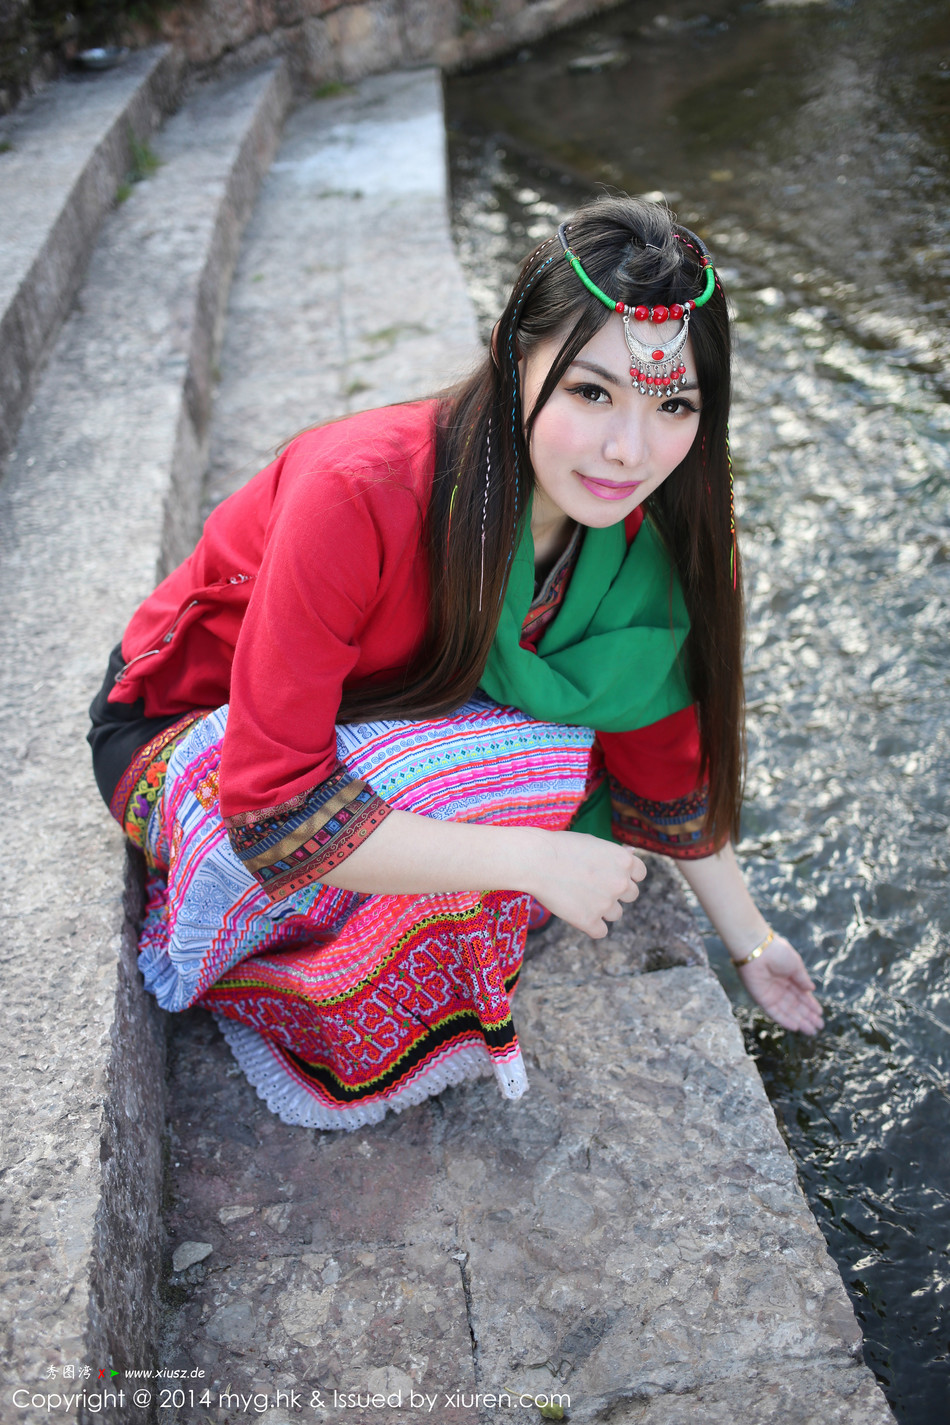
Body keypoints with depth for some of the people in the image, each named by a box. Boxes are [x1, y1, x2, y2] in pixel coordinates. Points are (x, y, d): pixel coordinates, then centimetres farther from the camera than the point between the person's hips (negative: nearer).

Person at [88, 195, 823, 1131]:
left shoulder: (655, 526, -15)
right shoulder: (361, 493, -36)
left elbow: (666, 756, 0)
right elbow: (273, 806, -35)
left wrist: (750, 943, 6)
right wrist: (531, 857, -34)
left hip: (379, 718, 6)